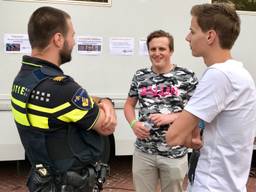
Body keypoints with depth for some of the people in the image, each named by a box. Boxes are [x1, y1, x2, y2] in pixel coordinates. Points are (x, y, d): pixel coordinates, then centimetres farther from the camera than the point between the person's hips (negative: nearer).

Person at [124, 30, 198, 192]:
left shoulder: (187, 77, -6)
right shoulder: (140, 76, 4)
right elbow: (129, 105, 12)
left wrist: (170, 117, -19)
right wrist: (134, 123, -8)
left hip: (175, 153, -2)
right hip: (143, 151, 2)